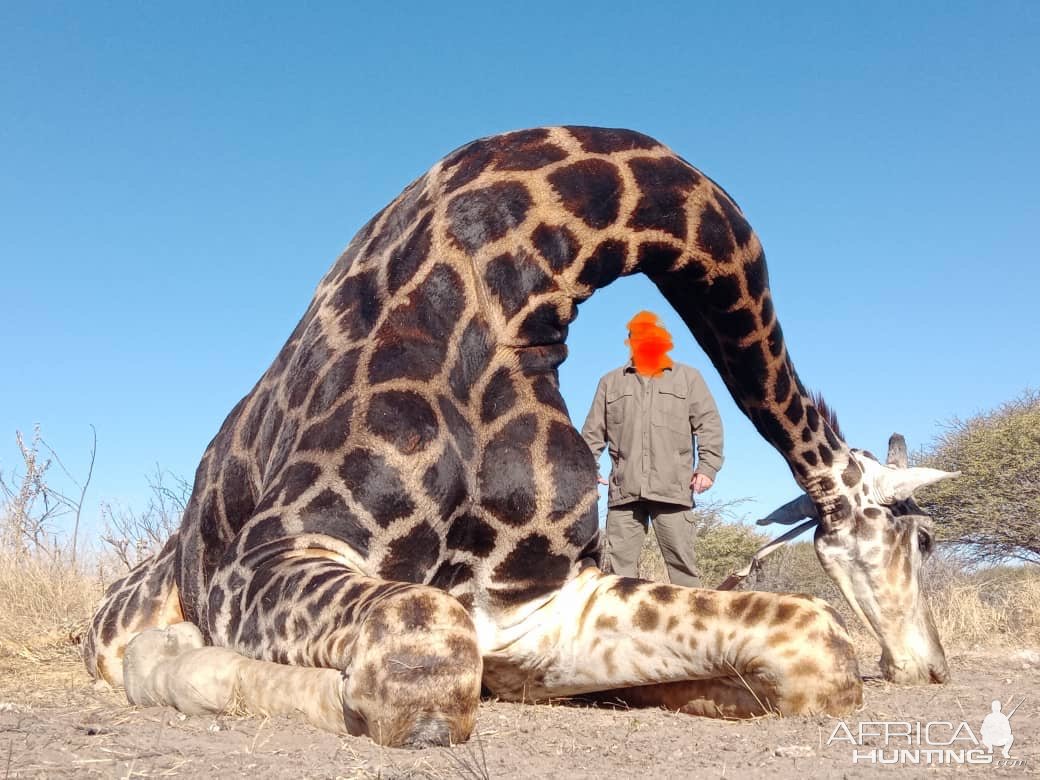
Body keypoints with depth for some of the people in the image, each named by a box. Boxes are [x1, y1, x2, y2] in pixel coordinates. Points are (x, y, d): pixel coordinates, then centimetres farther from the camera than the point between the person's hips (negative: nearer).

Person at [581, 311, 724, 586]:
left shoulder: (688, 377, 16)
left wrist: (708, 467, -5)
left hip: (672, 488, -2)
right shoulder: (611, 382, 22)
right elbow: (594, 430, 18)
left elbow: (709, 425, 8)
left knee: (681, 560, -5)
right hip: (624, 489, 2)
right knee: (620, 559, -3)